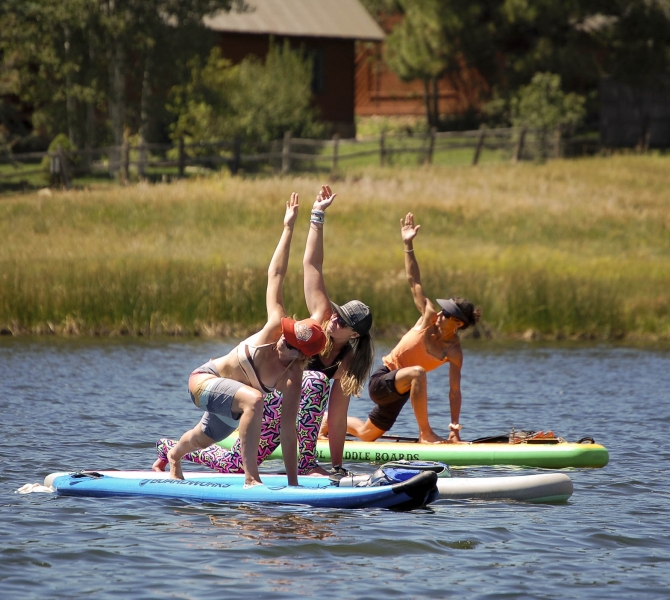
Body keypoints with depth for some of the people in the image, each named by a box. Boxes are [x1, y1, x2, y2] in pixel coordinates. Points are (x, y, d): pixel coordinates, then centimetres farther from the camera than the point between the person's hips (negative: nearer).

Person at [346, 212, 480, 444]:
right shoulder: (429, 318, -16)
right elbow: (414, 282, -19)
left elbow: (454, 391, -11)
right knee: (416, 372, -37)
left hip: (399, 388, 4)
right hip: (381, 381, -4)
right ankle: (425, 434, -30)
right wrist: (408, 246, -25)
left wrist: (455, 426, -18)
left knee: (366, 435, 22)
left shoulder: (454, 352, -11)